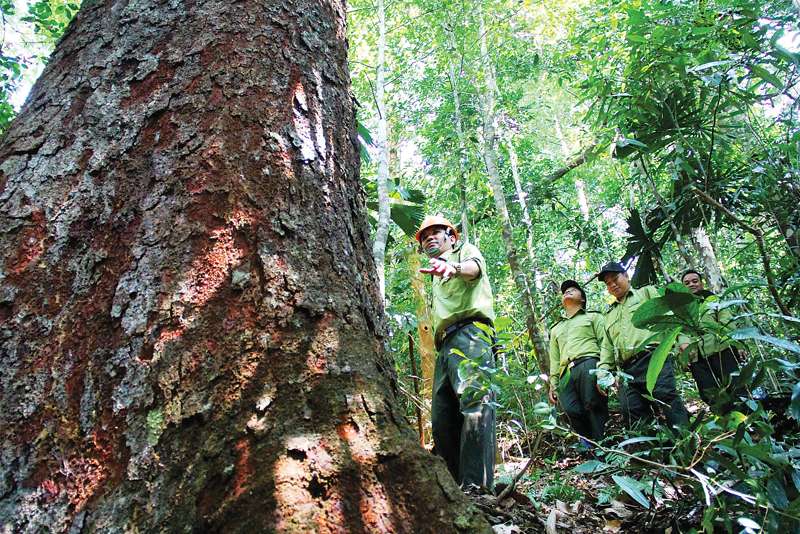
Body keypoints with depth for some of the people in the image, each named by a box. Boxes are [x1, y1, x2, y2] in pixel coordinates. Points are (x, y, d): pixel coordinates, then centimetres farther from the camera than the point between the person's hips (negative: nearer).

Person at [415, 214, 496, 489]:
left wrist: (454, 267, -35)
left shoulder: (465, 250, 16)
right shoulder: (437, 281, 38)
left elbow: (475, 266, -12)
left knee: (474, 403, -24)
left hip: (469, 332, -8)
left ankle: (477, 487, -32)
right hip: (445, 346, 9)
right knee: (441, 419, 0)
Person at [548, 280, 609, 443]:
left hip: (589, 364, -3)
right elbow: (554, 360, 30)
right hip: (566, 374, 3)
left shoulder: (593, 317, 24)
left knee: (593, 406, -18)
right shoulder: (556, 329, 36)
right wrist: (553, 385, 16)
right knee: (572, 410, -20)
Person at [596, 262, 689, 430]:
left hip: (653, 359, -4)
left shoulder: (647, 293, 19)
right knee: (634, 415, -7)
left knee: (667, 398, -19)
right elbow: (607, 346, 27)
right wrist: (603, 370, 11)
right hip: (626, 370, 5)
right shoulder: (609, 315, 31)